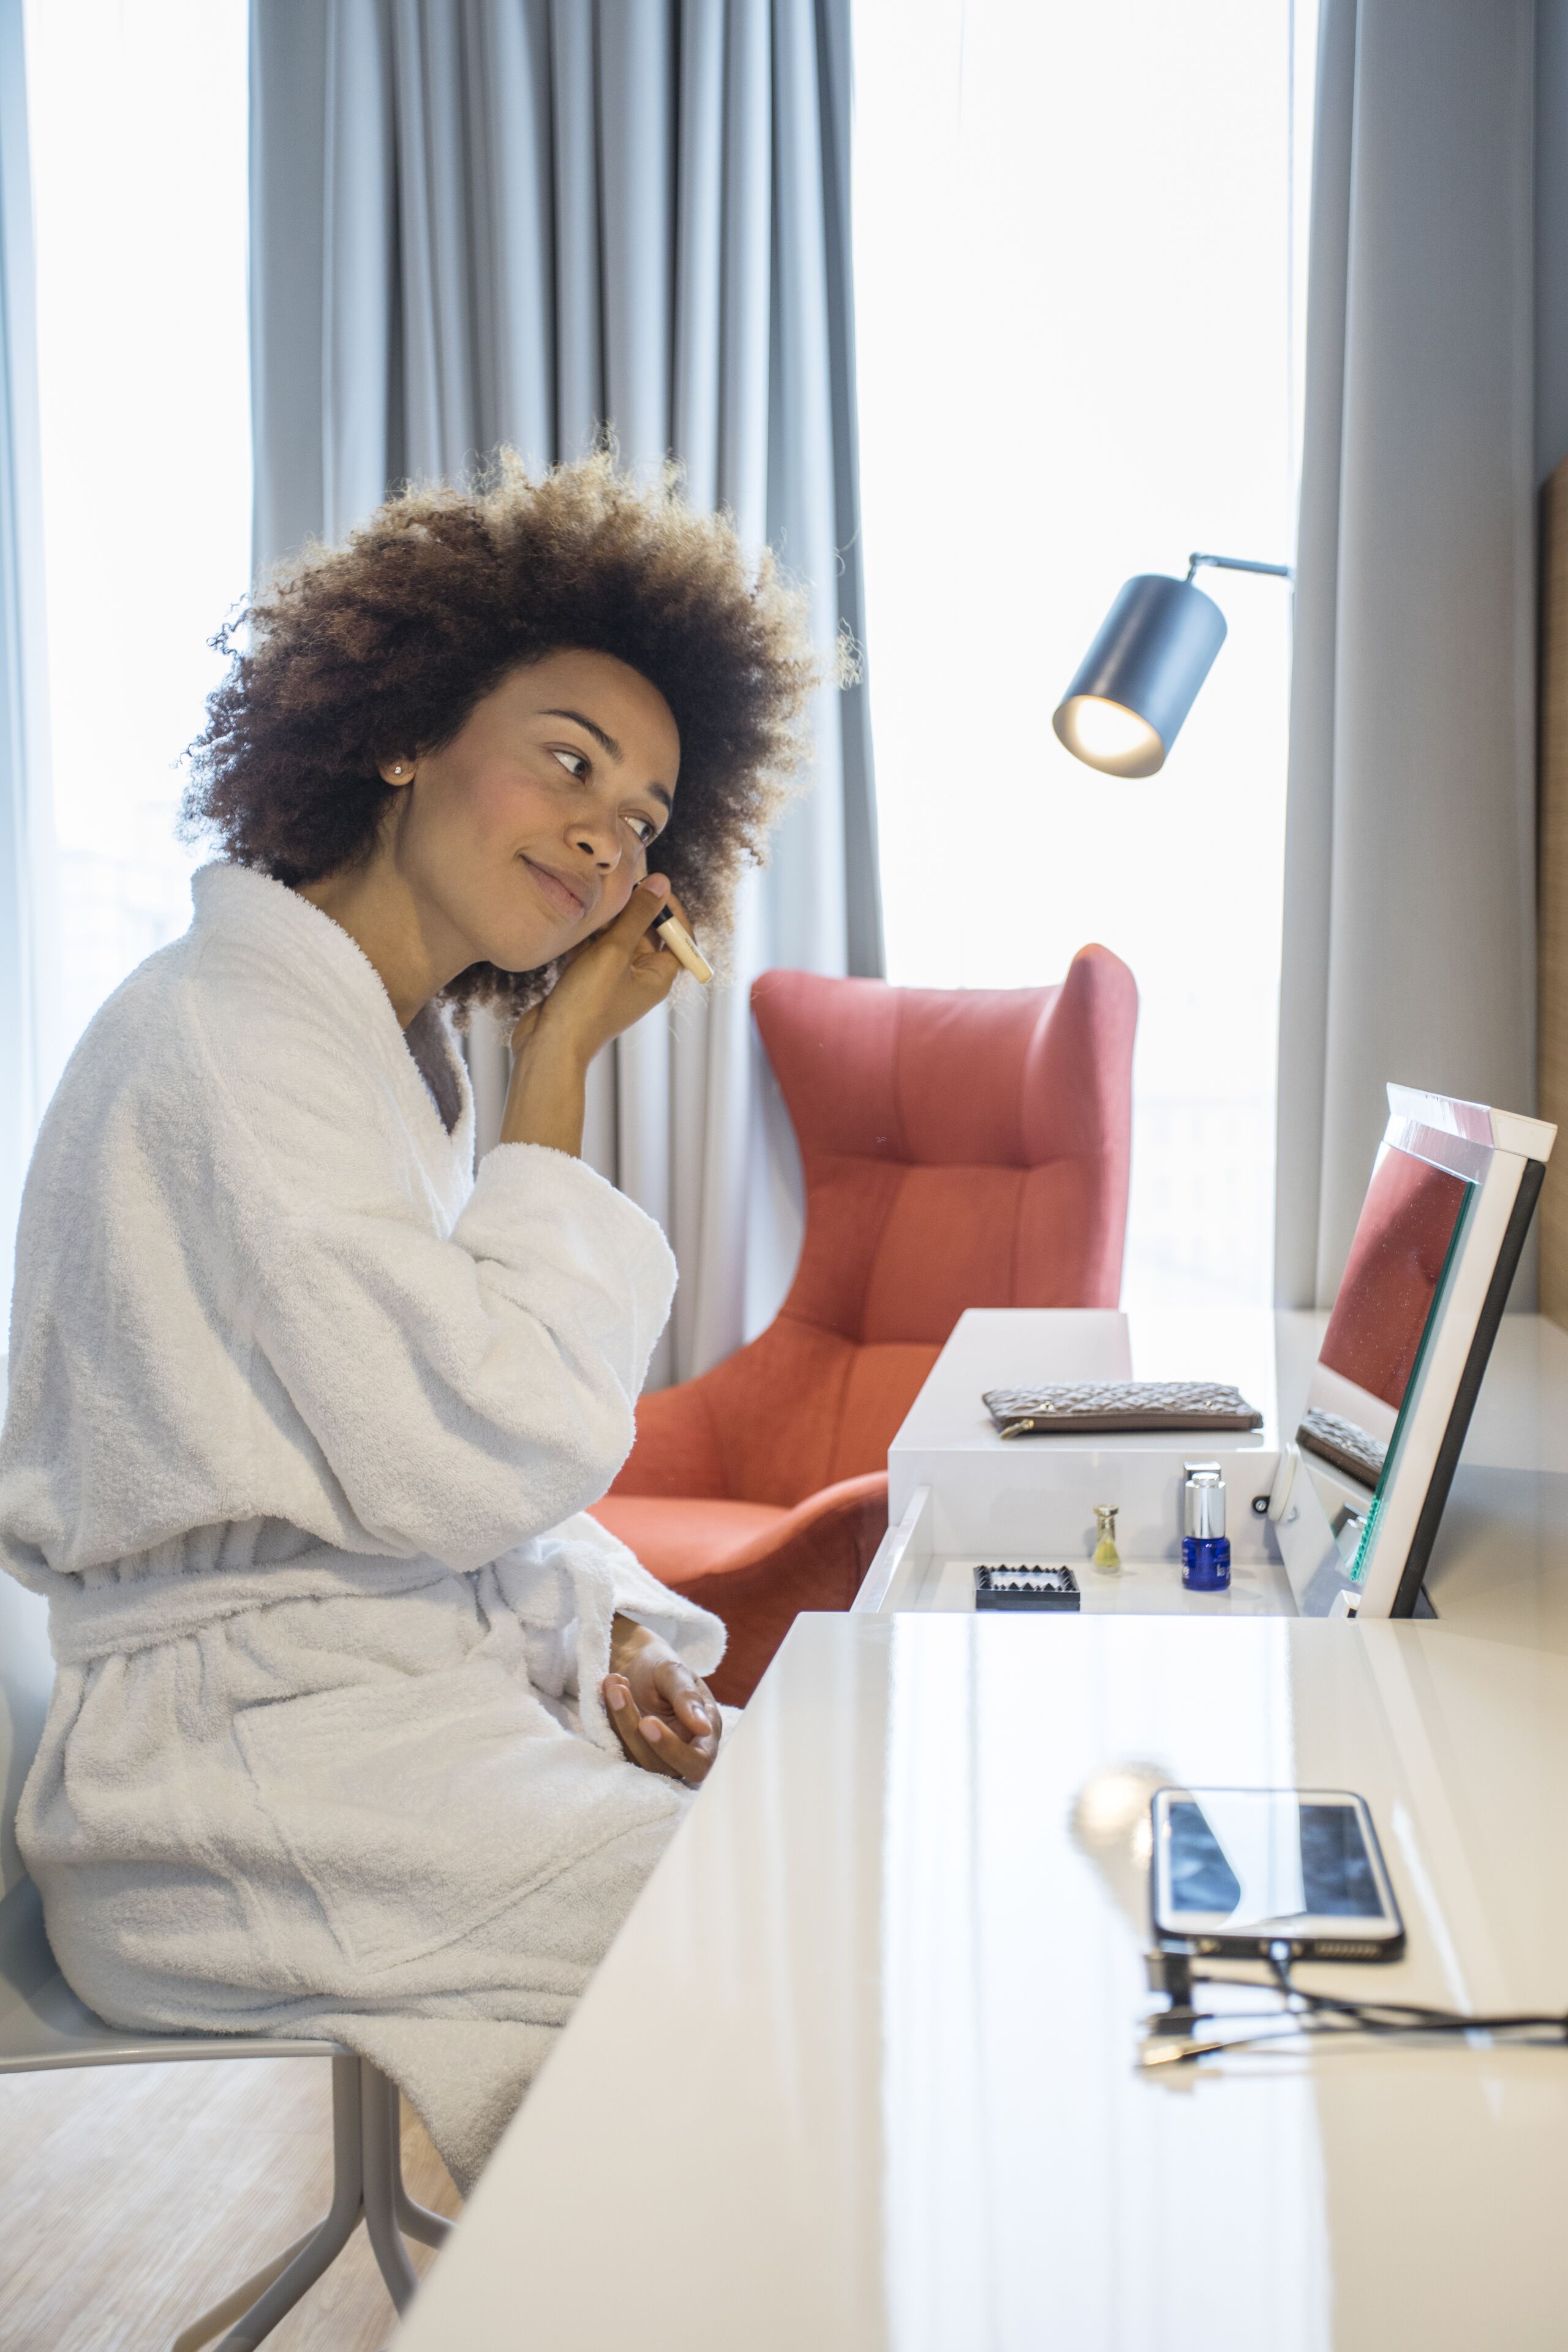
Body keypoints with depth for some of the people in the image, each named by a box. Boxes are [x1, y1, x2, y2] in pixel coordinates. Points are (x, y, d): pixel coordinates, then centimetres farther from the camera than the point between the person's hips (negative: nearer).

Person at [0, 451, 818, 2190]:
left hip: (431, 1704, 9)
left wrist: (613, 1636, 0)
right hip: (259, 1800, -9)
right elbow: (482, 1461, -21)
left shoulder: (400, 1054, 14)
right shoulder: (224, 1038, -17)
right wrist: (558, 1075, -12)